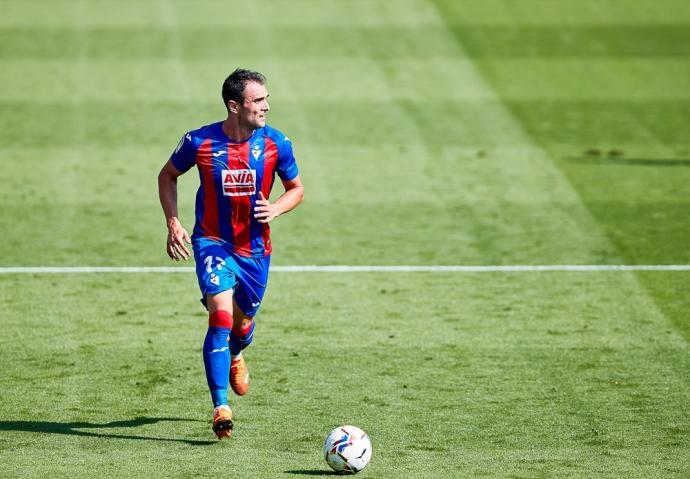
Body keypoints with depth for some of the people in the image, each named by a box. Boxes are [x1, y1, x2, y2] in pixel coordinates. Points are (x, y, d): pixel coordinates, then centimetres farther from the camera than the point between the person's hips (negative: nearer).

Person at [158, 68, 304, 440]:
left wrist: (275, 209, -16)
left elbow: (296, 189, 6)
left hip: (255, 246, 3)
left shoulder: (275, 144, -9)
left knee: (243, 324, 16)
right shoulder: (199, 141, -13)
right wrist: (173, 223, -5)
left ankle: (235, 356, 55)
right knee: (221, 316, -21)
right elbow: (167, 176, 5)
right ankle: (221, 408, -19)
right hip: (212, 242, -3)